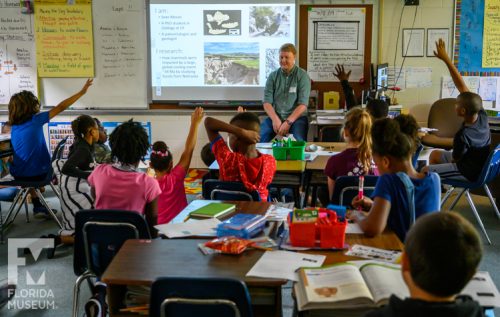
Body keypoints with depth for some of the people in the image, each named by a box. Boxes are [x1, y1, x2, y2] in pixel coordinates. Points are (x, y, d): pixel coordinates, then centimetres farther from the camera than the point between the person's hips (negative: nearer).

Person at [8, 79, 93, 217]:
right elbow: (60, 107, -13)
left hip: (18, 175, 4)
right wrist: (82, 92, -9)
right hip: (38, 174, -4)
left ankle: (37, 205, 42)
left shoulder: (14, 127, 0)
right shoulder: (35, 120, -15)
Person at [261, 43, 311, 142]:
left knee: (298, 141, -34)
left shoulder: (303, 76, 0)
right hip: (275, 116, 2)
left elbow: (303, 104, -7)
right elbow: (267, 102, 2)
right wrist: (275, 119, -16)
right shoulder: (273, 76, 9)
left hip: (296, 117, -2)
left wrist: (288, 122, -18)